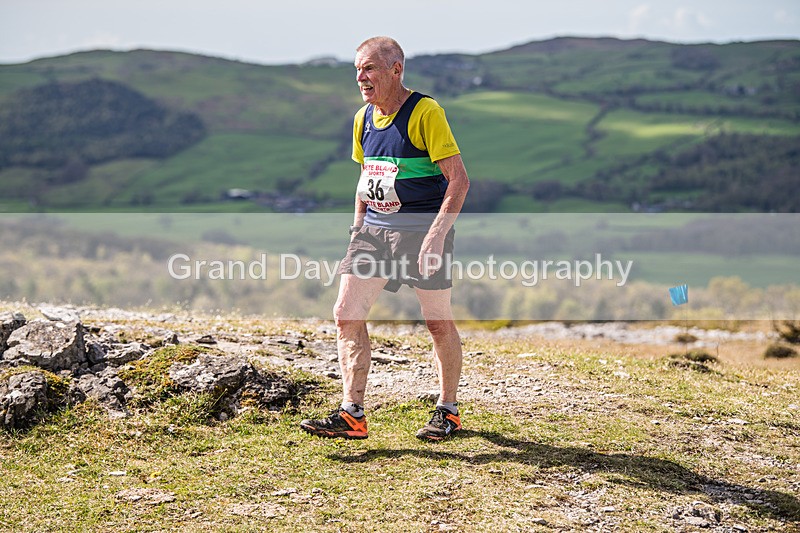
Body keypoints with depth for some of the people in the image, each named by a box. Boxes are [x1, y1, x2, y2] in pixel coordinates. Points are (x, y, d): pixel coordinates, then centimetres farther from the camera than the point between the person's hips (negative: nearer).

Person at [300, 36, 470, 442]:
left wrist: (436, 236, -22)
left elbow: (459, 179, -14)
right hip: (374, 228, 6)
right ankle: (352, 415, -1)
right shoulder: (363, 118, 10)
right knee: (347, 313, -5)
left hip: (423, 228, -6)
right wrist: (357, 228, 13)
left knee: (438, 322, 3)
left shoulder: (425, 112, -12)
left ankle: (448, 411, 21)